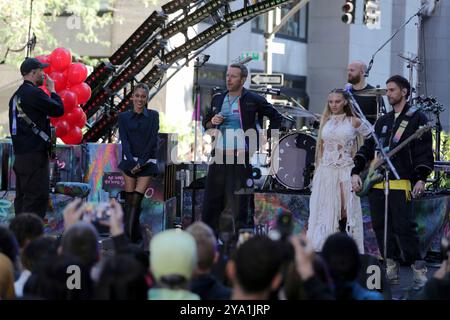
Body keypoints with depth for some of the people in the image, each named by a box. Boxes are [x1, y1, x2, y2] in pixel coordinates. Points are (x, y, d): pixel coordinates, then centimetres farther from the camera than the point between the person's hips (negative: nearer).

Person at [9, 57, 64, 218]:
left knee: (22, 196, 12)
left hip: (20, 154, 9)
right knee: (37, 196, -8)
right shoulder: (34, 93, -14)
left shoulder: (16, 95, 15)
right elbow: (58, 110, -9)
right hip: (35, 154, -9)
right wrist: (52, 90, 4)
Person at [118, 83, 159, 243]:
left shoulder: (153, 116, 6)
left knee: (136, 200, -11)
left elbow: (153, 140, -1)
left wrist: (141, 162, -10)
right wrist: (132, 162, -13)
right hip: (129, 161, 2)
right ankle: (136, 237, 1)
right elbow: (124, 140, 1)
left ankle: (128, 235, -14)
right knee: (129, 201, -4)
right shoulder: (124, 116, 9)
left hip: (146, 162, -2)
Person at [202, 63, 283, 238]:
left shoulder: (253, 100, -1)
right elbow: (206, 123, 23)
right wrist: (212, 122, 1)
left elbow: (276, 118, 6)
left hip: (241, 156, -4)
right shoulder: (217, 99, 12)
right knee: (212, 197, 4)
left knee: (240, 199, -1)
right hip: (219, 155, 4)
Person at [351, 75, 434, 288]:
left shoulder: (417, 119, 3)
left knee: (404, 226, -12)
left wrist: (421, 178, -13)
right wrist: (356, 172, 9)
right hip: (377, 182, 6)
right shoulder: (382, 121, 22)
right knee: (381, 226, 3)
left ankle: (419, 270, -4)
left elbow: (425, 151, -3)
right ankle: (391, 270, 10)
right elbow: (367, 148, 22)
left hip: (401, 183, -6)